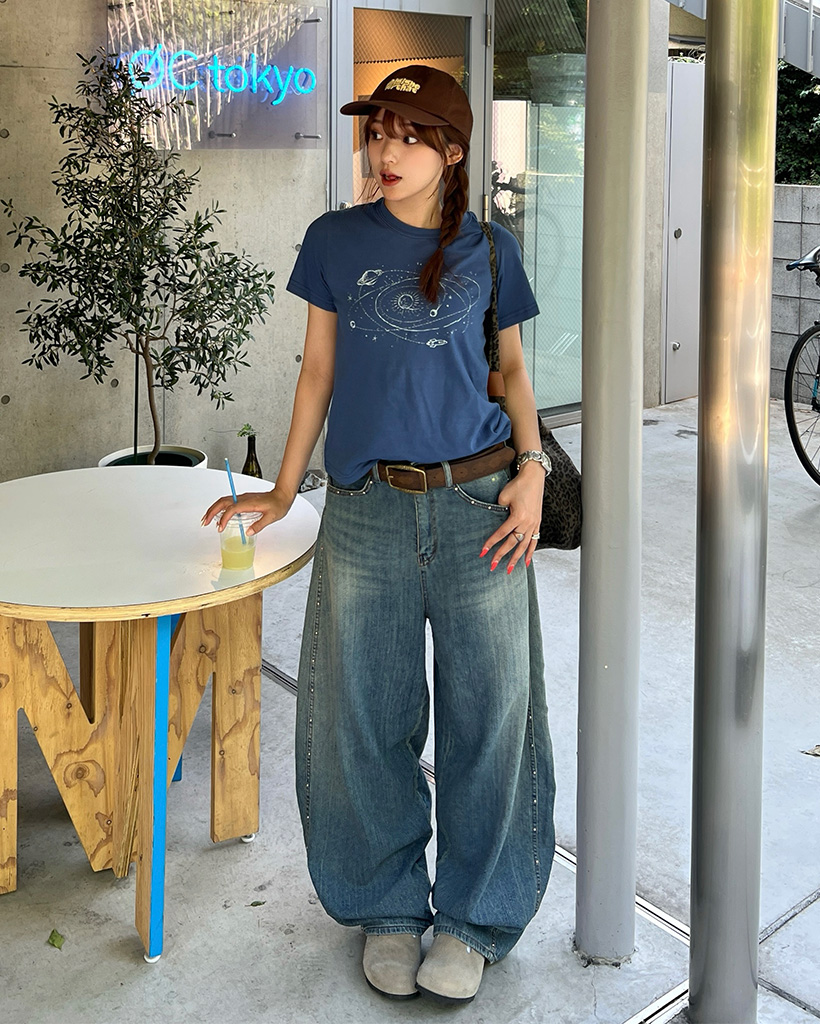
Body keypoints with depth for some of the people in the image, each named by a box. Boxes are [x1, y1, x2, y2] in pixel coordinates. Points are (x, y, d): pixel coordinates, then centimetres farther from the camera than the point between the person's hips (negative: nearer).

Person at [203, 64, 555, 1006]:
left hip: (478, 502, 0)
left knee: (487, 709, 4)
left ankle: (474, 914, 23)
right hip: (367, 511, 1)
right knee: (362, 717, 5)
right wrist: (282, 491, 9)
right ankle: (388, 907, 26)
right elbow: (318, 369, 10)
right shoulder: (336, 241, 5)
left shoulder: (488, 250, 6)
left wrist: (531, 470, -2)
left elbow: (512, 367, 14)